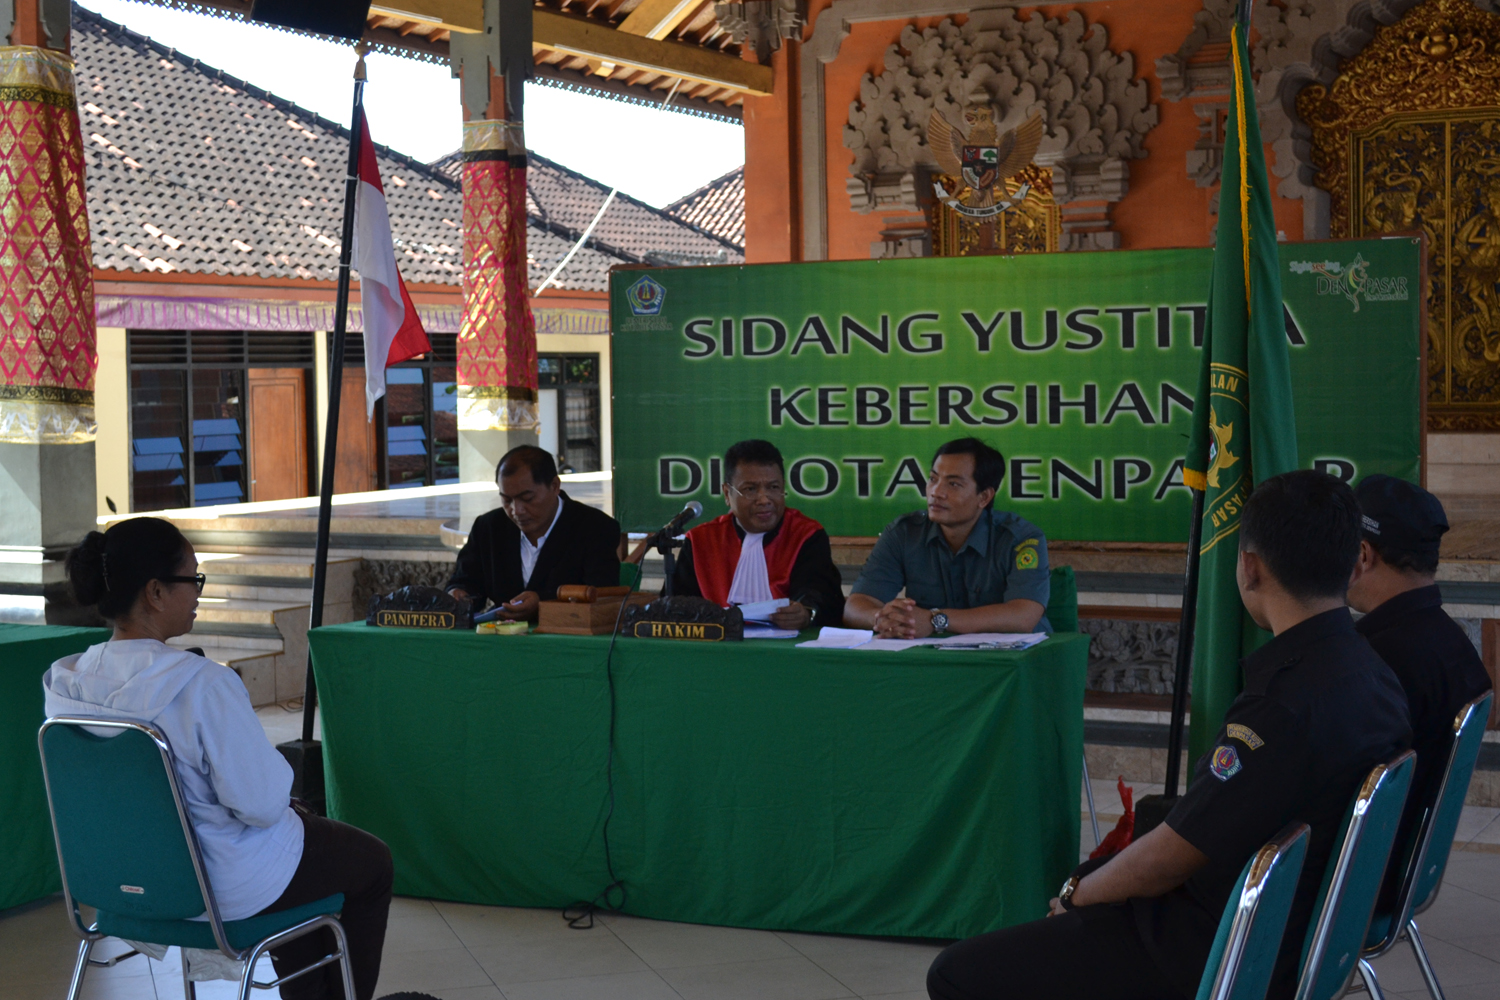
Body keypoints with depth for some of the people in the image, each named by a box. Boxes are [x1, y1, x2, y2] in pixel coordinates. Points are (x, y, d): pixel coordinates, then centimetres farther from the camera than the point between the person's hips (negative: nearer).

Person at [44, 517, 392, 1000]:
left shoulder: (66, 682, -8)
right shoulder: (202, 684, -31)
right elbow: (262, 804, -27)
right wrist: (280, 770, -4)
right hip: (221, 885, -8)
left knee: (301, 818, 35)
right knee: (373, 861, 19)